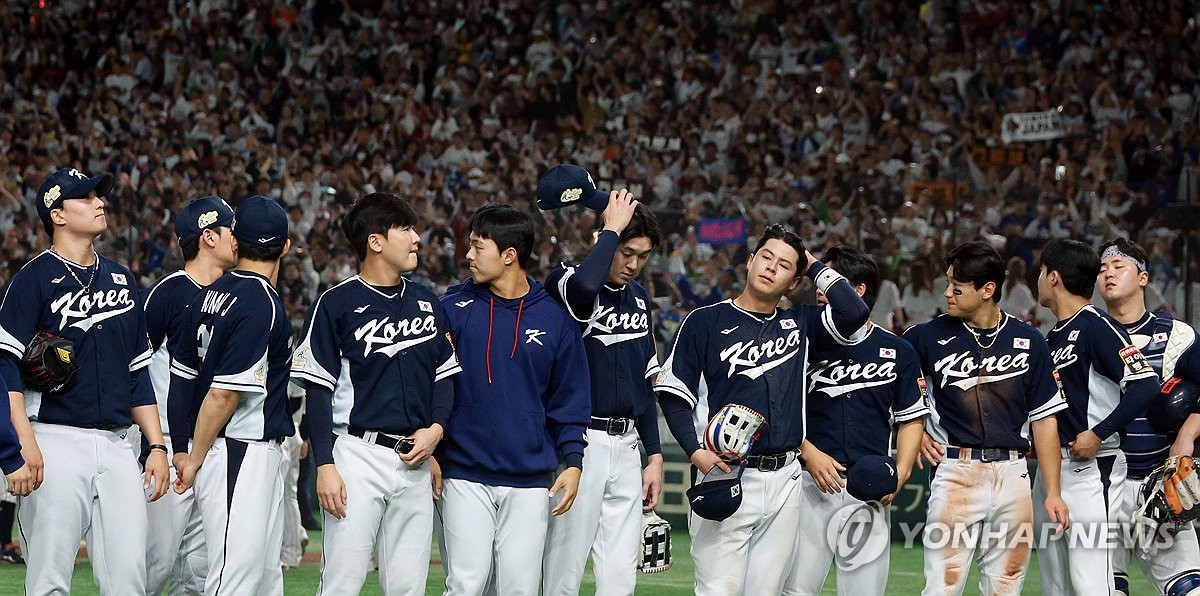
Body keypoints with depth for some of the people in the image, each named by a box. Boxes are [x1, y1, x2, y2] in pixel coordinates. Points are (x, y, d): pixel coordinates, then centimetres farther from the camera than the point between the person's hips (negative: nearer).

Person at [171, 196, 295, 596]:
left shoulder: (211, 295, 10)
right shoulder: (262, 304, -15)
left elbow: (184, 375, 14)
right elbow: (223, 393, -18)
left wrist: (187, 451, 17)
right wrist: (195, 460, -9)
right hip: (243, 454, -9)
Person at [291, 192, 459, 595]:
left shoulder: (428, 304, 13)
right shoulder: (337, 304, -3)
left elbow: (445, 376, 17)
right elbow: (318, 391, -4)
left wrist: (436, 428, -2)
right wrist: (325, 465, -12)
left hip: (415, 460, 5)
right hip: (358, 455, -5)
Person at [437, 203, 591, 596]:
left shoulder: (555, 317, 4)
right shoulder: (453, 309, 2)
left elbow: (570, 398, 9)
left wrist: (572, 461, 0)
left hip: (530, 481, 1)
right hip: (465, 475, -1)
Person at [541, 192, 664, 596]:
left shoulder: (638, 297, 14)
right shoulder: (566, 282, -8)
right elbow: (585, 285, -35)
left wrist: (654, 455, 16)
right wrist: (612, 228, -20)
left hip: (626, 445, 7)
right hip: (579, 441, -7)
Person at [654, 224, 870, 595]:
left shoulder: (799, 324, 13)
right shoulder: (706, 321, 3)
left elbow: (854, 313, -3)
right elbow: (673, 392, 1)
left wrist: (815, 267, 7)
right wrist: (696, 452, -12)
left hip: (784, 480, 4)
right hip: (726, 477, -4)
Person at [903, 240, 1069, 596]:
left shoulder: (1028, 341, 5)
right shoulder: (930, 337, 1)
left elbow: (1044, 418, 7)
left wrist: (1053, 492, 3)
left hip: (1012, 473, 2)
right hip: (955, 471, -2)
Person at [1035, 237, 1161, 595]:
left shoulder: (1097, 326, -11)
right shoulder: (1051, 337, 17)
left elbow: (1145, 385, -21)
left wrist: (1098, 435, -20)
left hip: (1091, 469, -10)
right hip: (1049, 467, 10)